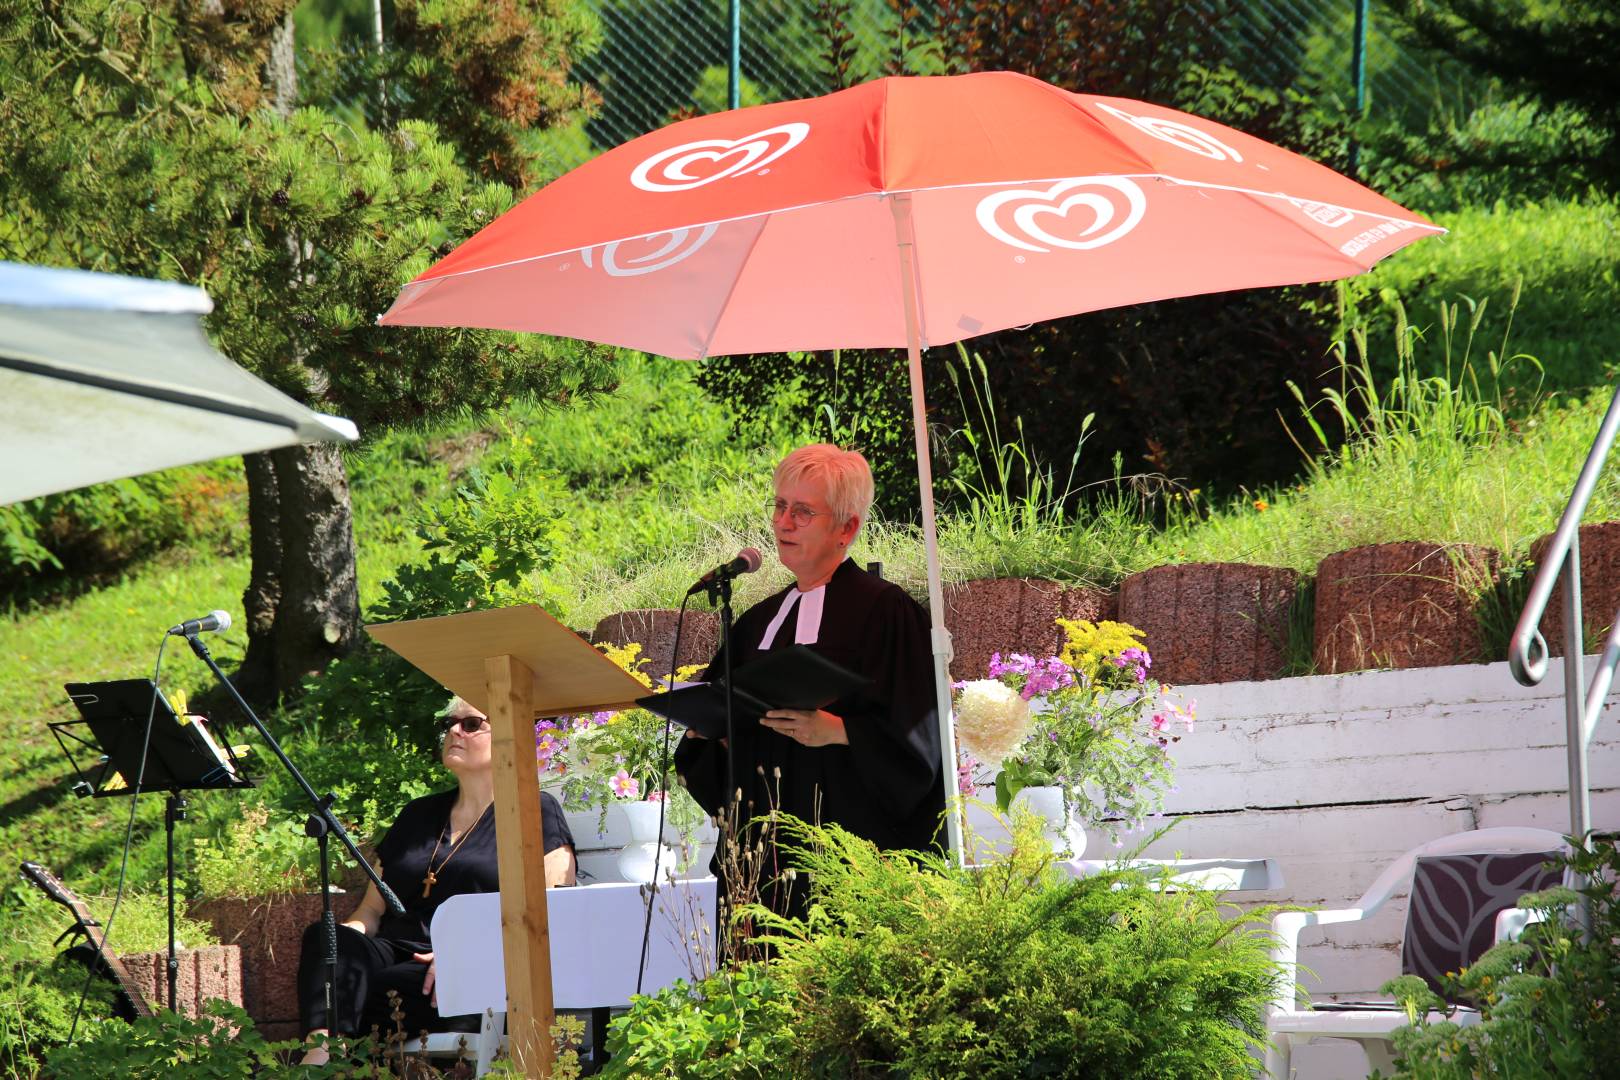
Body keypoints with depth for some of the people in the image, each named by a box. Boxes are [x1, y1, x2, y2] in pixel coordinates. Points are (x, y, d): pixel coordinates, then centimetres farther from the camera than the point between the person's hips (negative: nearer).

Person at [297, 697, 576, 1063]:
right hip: (396, 955, 5)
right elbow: (372, 907, 27)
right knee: (325, 938, -30)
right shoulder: (418, 814, 29)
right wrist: (351, 933, 1)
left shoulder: (536, 811, 10)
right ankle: (319, 1057, -55)